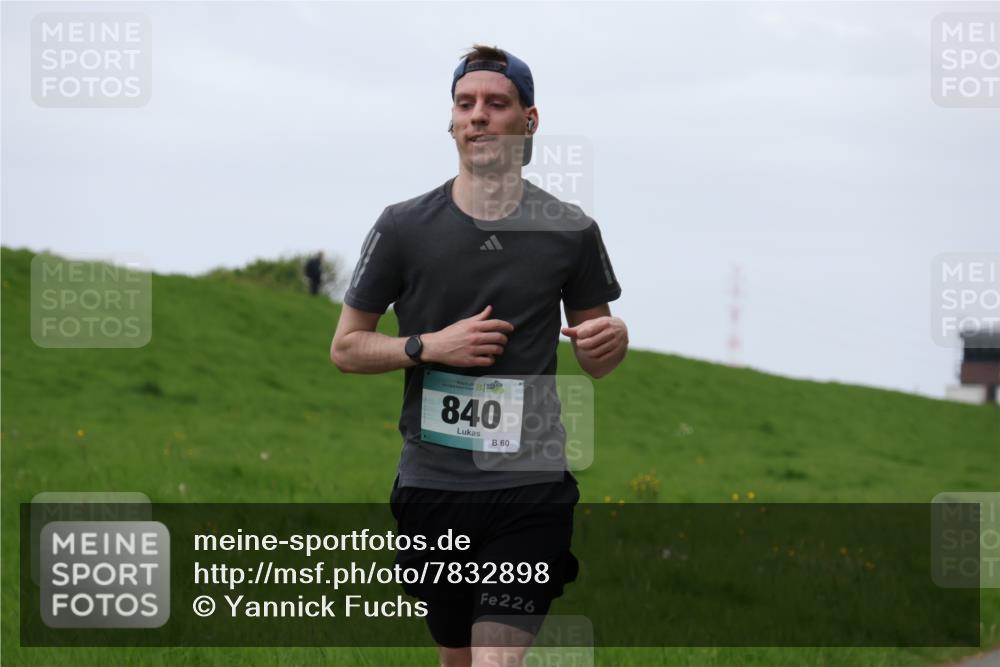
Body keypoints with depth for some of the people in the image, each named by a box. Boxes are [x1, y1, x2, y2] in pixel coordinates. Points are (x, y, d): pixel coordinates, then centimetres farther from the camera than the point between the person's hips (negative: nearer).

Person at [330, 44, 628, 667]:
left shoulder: (570, 230, 3)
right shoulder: (404, 226, 2)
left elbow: (597, 360, 12)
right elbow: (346, 347, 6)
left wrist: (611, 337, -12)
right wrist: (430, 346, -11)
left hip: (530, 486, -2)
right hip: (433, 486, 2)